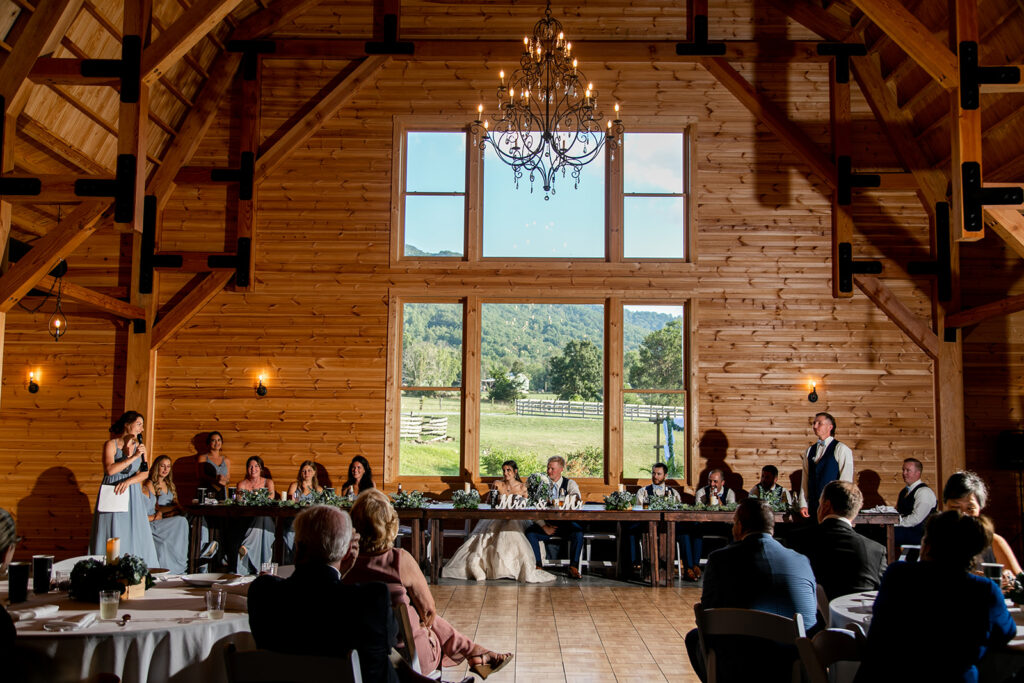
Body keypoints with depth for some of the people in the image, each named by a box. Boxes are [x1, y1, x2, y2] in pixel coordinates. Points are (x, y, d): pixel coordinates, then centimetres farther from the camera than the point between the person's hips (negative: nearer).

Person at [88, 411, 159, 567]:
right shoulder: (111, 444, -3)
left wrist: (128, 481, -14)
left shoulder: (139, 446, 9)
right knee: (112, 538, -3)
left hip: (133, 496, 4)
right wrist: (133, 457, -17)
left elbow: (145, 473, 3)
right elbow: (110, 470, -16)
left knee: (135, 536, 1)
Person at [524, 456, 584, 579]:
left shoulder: (570, 484, 4)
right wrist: (544, 526, -13)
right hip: (546, 523, 1)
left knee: (578, 531, -32)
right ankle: (538, 566, -17)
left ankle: (574, 568, -22)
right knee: (530, 532, -26)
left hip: (566, 524, -1)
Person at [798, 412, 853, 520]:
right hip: (813, 506, 5)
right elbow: (805, 479, 11)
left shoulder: (841, 449, -5)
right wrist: (803, 504, 6)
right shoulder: (810, 451, 13)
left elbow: (846, 481, -8)